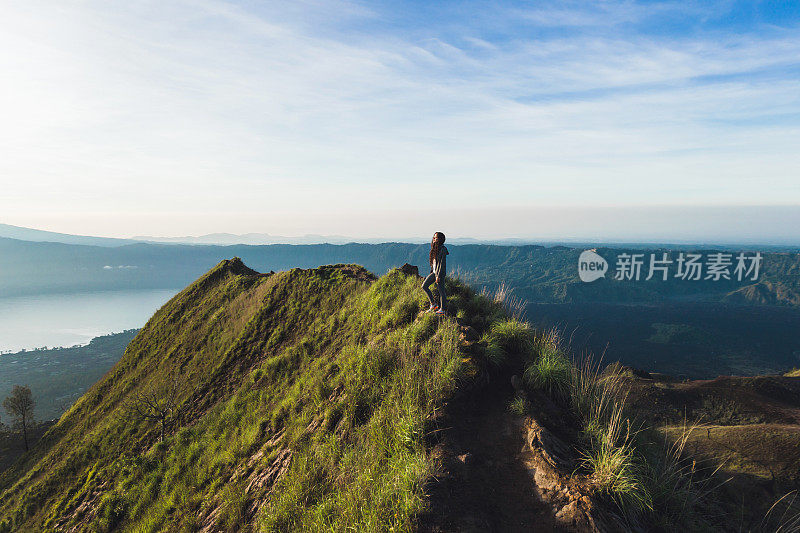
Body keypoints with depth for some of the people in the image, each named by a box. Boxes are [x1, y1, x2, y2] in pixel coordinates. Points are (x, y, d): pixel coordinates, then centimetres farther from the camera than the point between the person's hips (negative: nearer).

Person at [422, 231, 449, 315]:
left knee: (441, 291, -1)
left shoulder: (442, 249, -14)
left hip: (440, 273, -9)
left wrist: (438, 276, -20)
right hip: (434, 271, 9)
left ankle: (442, 310, 10)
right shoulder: (435, 248, 11)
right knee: (424, 286, 4)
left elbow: (442, 263, -17)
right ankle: (433, 304, 12)